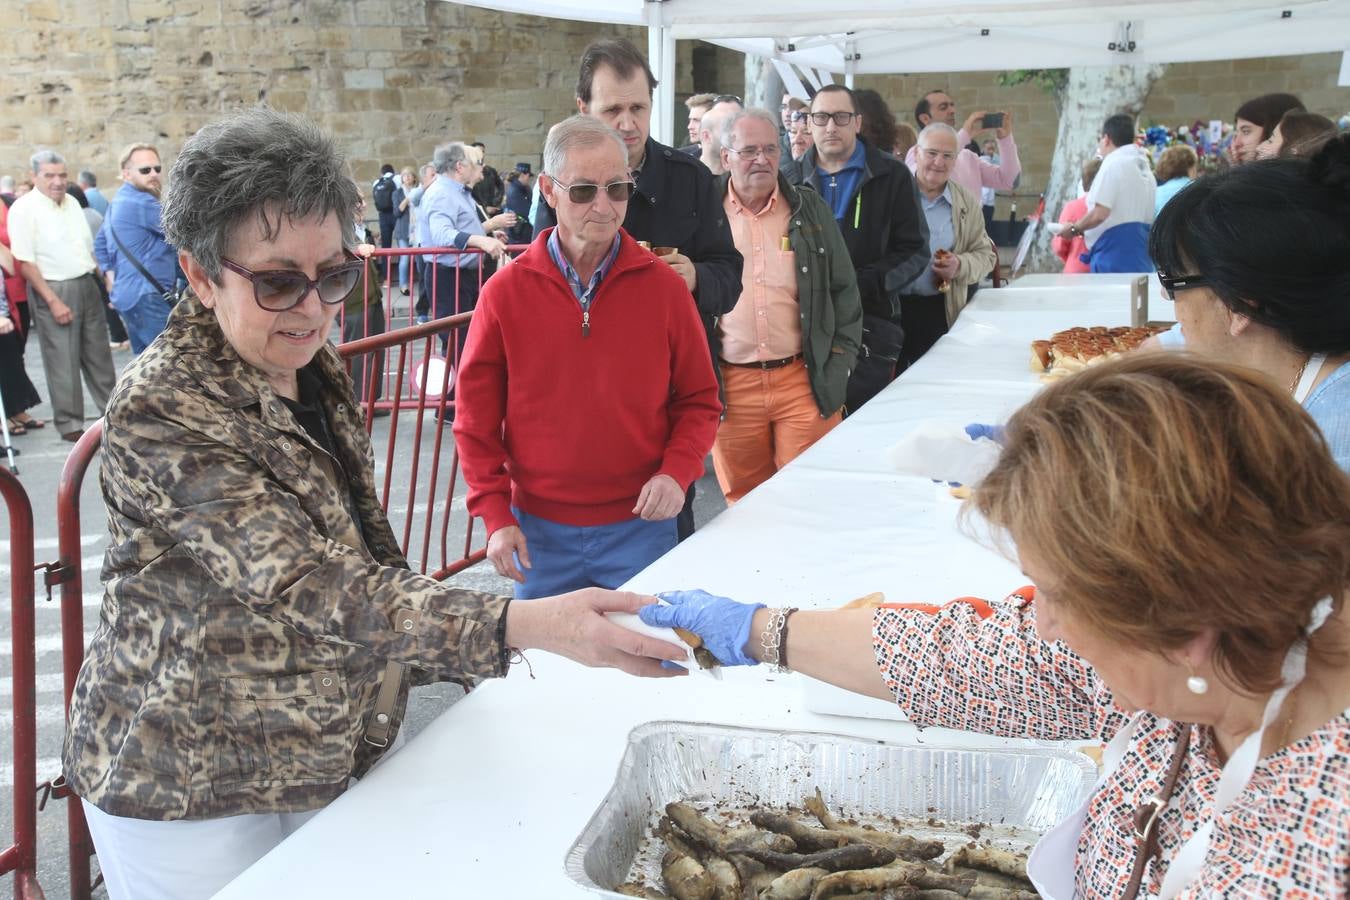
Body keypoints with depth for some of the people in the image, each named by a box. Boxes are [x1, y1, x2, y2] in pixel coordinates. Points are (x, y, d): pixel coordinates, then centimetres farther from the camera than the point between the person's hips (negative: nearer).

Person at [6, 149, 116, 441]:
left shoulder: (72, 203, 10)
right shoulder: (24, 209, -11)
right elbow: (25, 263, -15)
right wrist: (53, 301, -19)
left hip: (88, 286, 6)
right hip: (54, 290, -6)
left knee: (99, 354, 13)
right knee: (63, 361, -1)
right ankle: (69, 424, 8)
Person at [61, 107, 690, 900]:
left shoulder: (314, 367, 0)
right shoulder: (162, 412, -24)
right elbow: (309, 588, -34)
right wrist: (528, 625, -43)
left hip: (319, 765, 7)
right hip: (192, 796, -6)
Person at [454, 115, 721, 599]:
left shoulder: (663, 286, -3)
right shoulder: (506, 291, -4)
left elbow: (699, 400, 4)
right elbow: (476, 416, 1)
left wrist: (677, 471, -12)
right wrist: (495, 514, -5)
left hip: (641, 524, 0)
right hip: (539, 532, 0)